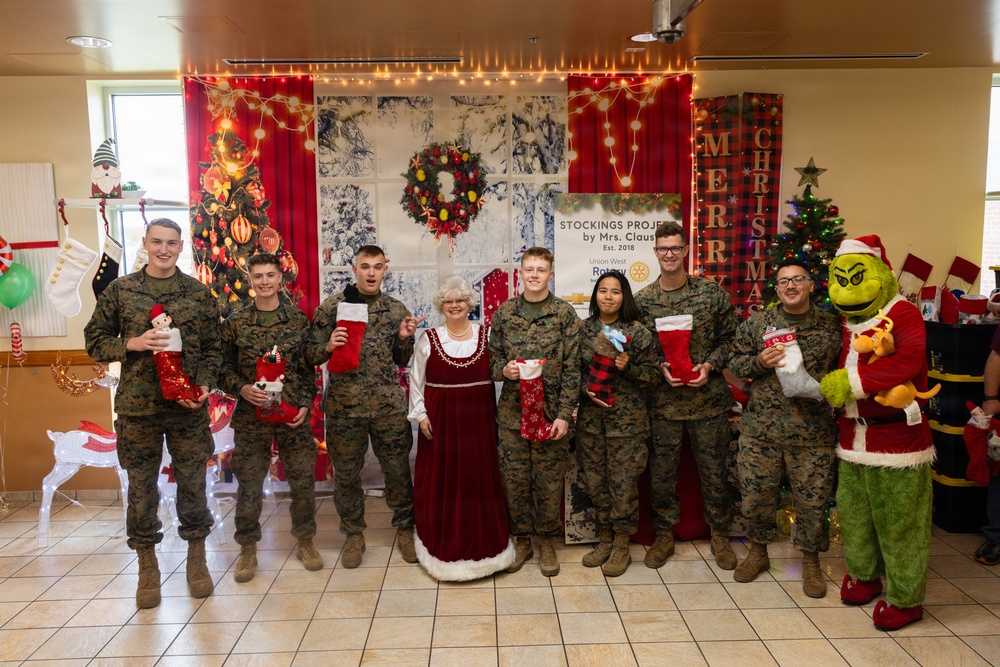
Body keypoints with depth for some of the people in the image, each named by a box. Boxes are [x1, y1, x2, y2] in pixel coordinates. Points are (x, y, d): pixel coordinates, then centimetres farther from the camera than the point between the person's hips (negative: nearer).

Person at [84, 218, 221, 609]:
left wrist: (204, 385, -8)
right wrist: (133, 344, -10)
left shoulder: (199, 293, 4)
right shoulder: (119, 290, 4)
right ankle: (147, 567, 26)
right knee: (141, 487, 9)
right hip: (136, 406, 0)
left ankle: (196, 558, 27)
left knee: (192, 483, 7)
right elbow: (95, 340, 7)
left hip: (188, 407, 0)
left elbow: (213, 348, 6)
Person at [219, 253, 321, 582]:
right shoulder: (235, 322, 3)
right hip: (251, 416, 0)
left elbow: (310, 366, 5)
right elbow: (223, 367, 4)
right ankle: (248, 548, 24)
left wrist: (306, 403, -5)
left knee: (302, 479, 7)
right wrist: (242, 388, -14)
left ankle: (305, 541, 27)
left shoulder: (298, 319, 4)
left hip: (294, 415, 1)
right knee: (249, 484, 6)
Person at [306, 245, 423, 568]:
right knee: (346, 474, 10)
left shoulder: (396, 309, 6)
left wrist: (405, 338, -8)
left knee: (398, 470, 7)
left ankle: (405, 528, 27)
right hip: (344, 405, -1)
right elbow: (311, 356, 2)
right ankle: (353, 533, 29)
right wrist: (328, 346, -19)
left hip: (389, 405, 1)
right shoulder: (331, 307, 0)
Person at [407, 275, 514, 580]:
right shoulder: (429, 339, 1)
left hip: (479, 421, 1)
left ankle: (483, 543, 22)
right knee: (441, 482, 4)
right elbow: (416, 380, 6)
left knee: (480, 480, 7)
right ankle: (443, 544, 19)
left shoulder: (486, 335, 2)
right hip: (440, 420, 0)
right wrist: (420, 414, -1)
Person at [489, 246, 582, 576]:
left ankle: (546, 541, 25)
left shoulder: (565, 314, -2)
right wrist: (503, 369, -12)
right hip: (512, 410, 2)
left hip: (551, 410, -2)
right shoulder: (503, 313, 5)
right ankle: (522, 539, 26)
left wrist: (564, 414, -9)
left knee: (549, 480, 6)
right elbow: (493, 357, 12)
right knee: (514, 478, 7)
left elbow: (572, 368, -4)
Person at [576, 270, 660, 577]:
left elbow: (653, 376, -2)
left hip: (626, 419, -3)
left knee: (623, 482, 2)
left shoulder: (637, 332, -4)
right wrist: (586, 390, -9)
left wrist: (628, 367, -18)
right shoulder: (583, 330, 4)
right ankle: (604, 539, 28)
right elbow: (573, 370, 9)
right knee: (595, 481, 10)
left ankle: (621, 545, 19)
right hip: (590, 417, 3)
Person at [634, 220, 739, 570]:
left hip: (708, 397, 0)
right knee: (661, 471, 9)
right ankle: (664, 535, 28)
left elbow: (728, 338, 3)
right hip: (663, 400, 0)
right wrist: (661, 368, -13)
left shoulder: (712, 292, -2)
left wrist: (709, 365, -12)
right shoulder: (642, 299, -1)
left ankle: (720, 534, 31)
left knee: (714, 470, 11)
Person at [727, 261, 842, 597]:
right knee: (755, 495, 9)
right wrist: (758, 362, -12)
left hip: (812, 432, 0)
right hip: (761, 429, 1)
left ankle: (811, 561, 30)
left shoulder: (831, 326, 2)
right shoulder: (757, 323, 3)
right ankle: (758, 553, 32)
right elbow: (735, 362, 7)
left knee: (812, 500, 8)